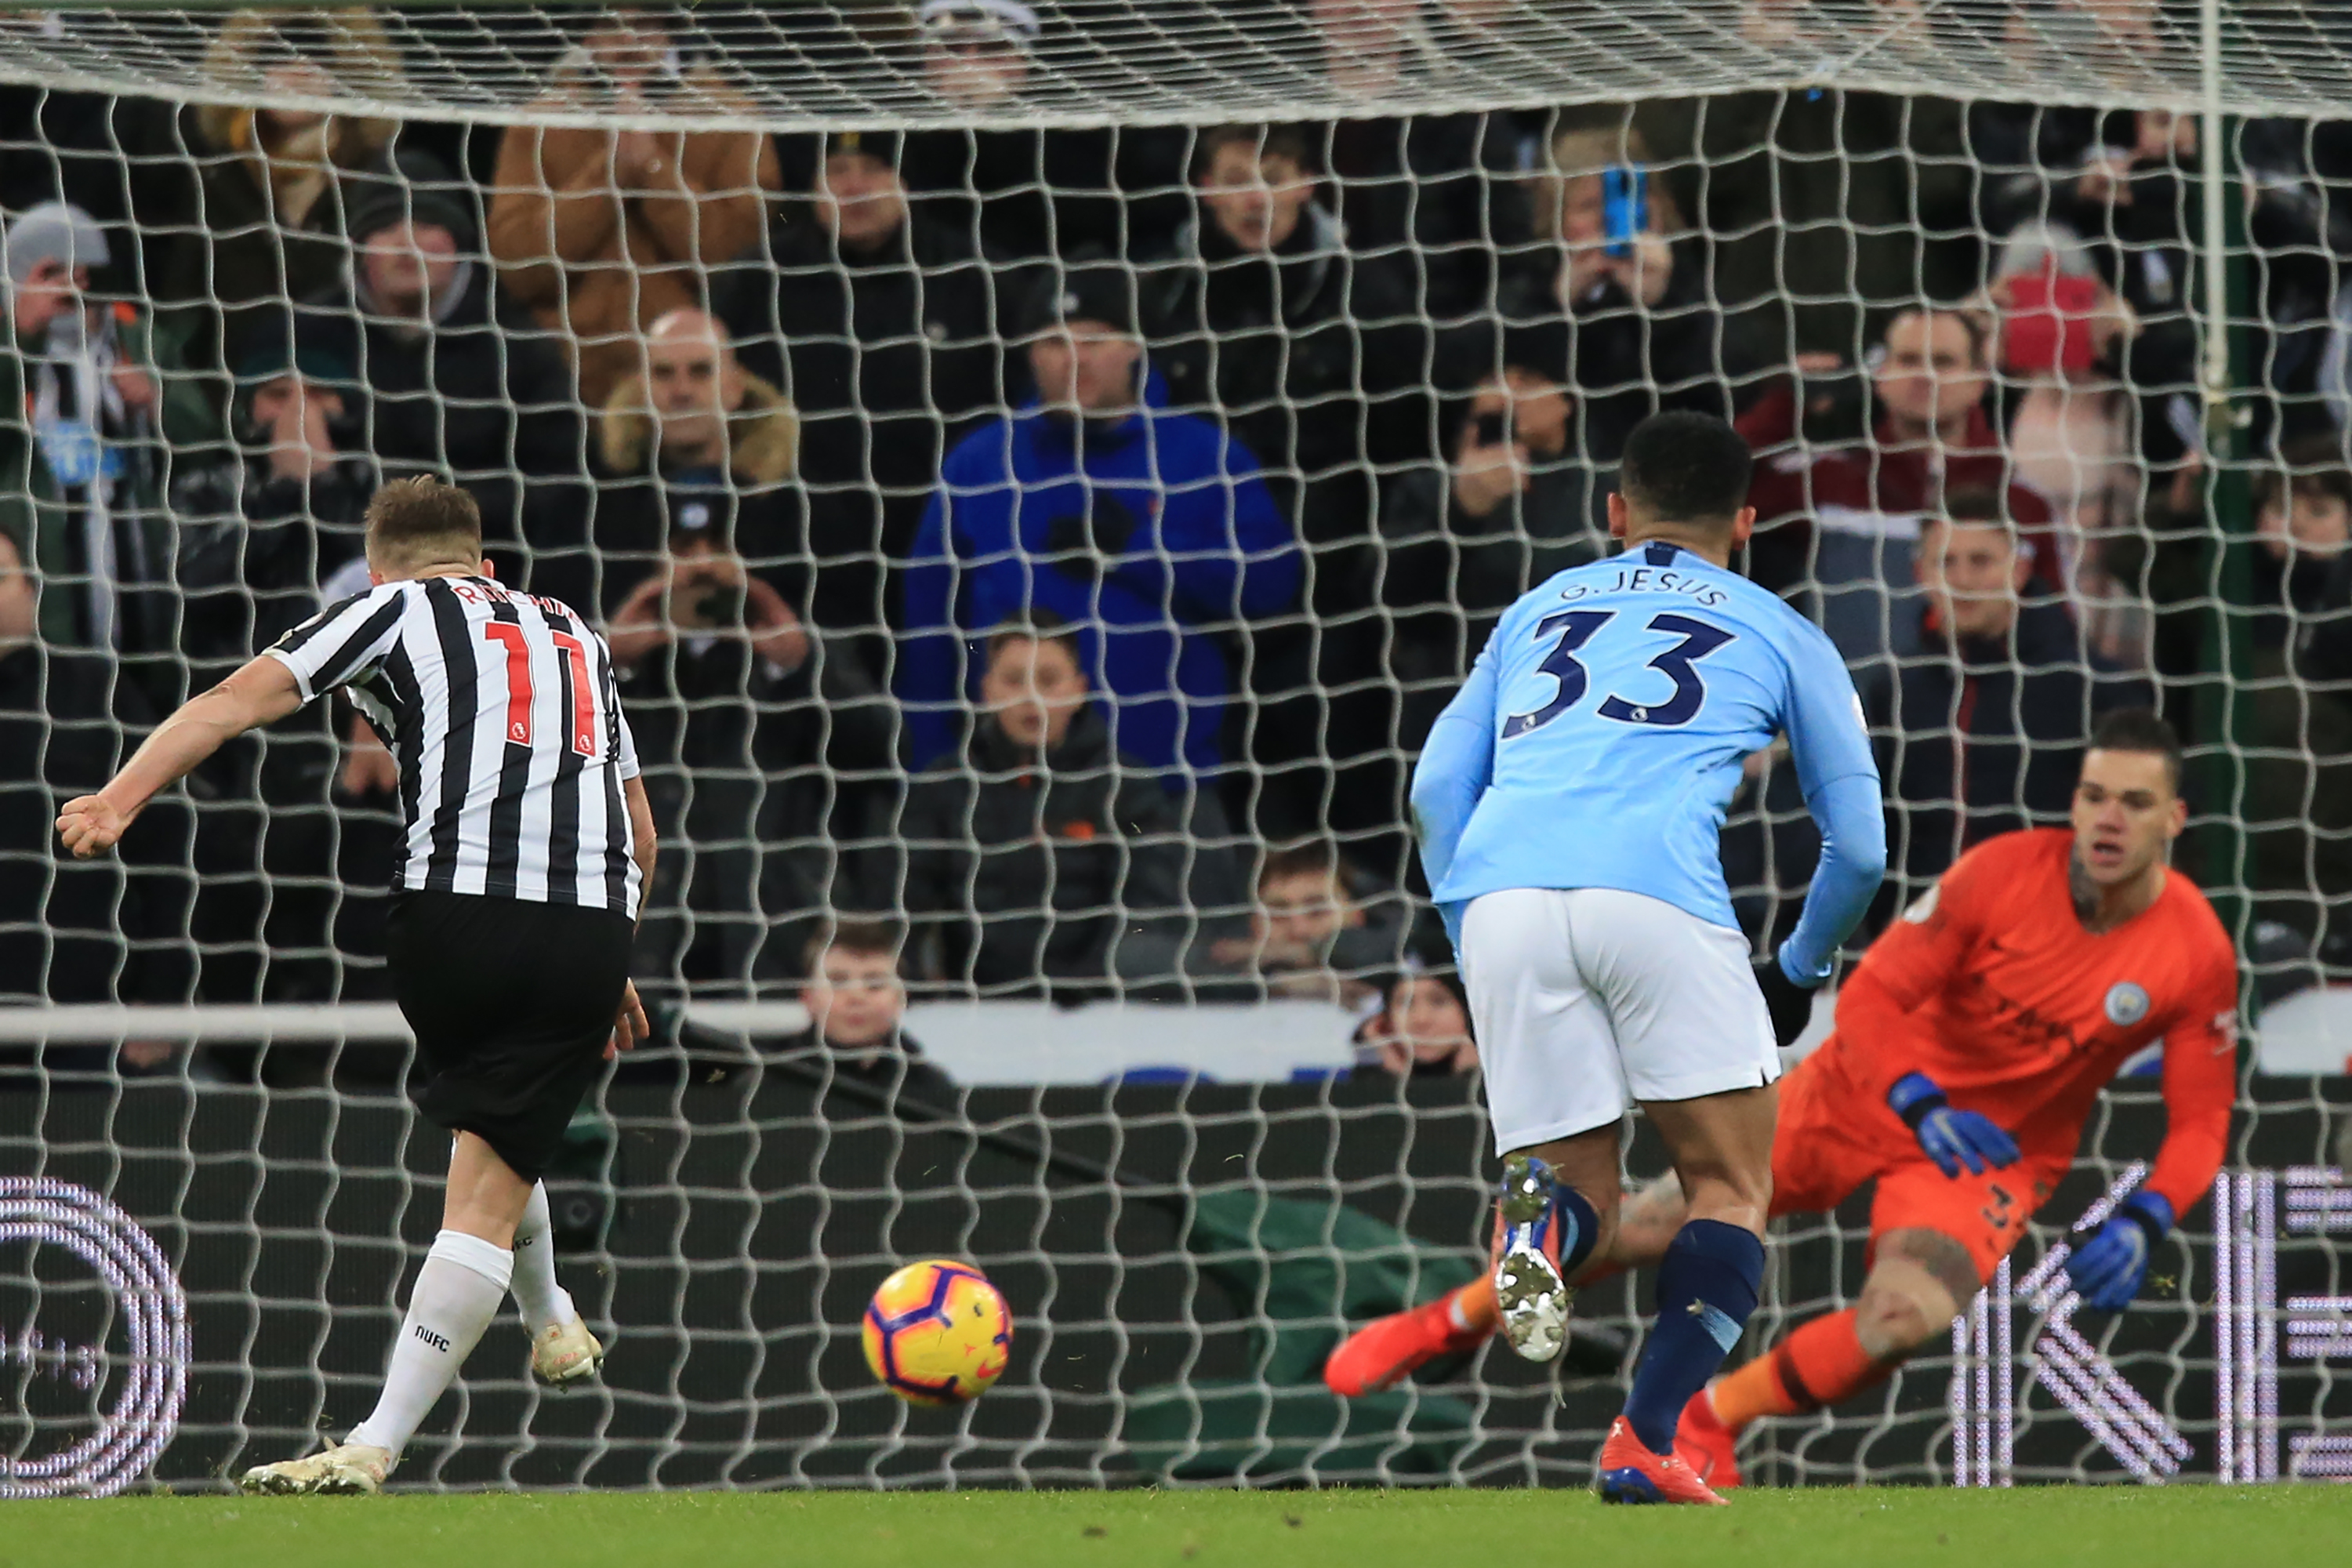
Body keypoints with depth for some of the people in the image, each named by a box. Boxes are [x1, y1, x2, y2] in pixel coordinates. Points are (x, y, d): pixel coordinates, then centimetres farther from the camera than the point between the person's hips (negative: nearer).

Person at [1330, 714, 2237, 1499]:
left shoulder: (2197, 955, -16)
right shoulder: (2002, 873, -17)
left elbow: (2200, 1122, -7)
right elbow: (1871, 997, -13)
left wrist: (2143, 1224, -24)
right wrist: (1922, 1105, -29)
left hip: (2000, 1154, 0)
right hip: (1873, 1088, 1)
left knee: (1904, 1319, -29)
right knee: (1662, 1221, -3)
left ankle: (1707, 1420, -4)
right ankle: (1457, 1320, 23)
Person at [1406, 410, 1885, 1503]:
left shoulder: (1539, 612, 31)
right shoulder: (1780, 636, 24)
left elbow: (1436, 794, 23)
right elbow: (1859, 846, 24)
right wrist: (1798, 974, 40)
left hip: (1500, 899, 3)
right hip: (1656, 884, -3)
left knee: (1586, 1219, 12)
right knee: (1731, 1187, 9)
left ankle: (1541, 1209, -26)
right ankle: (1644, 1443, -11)